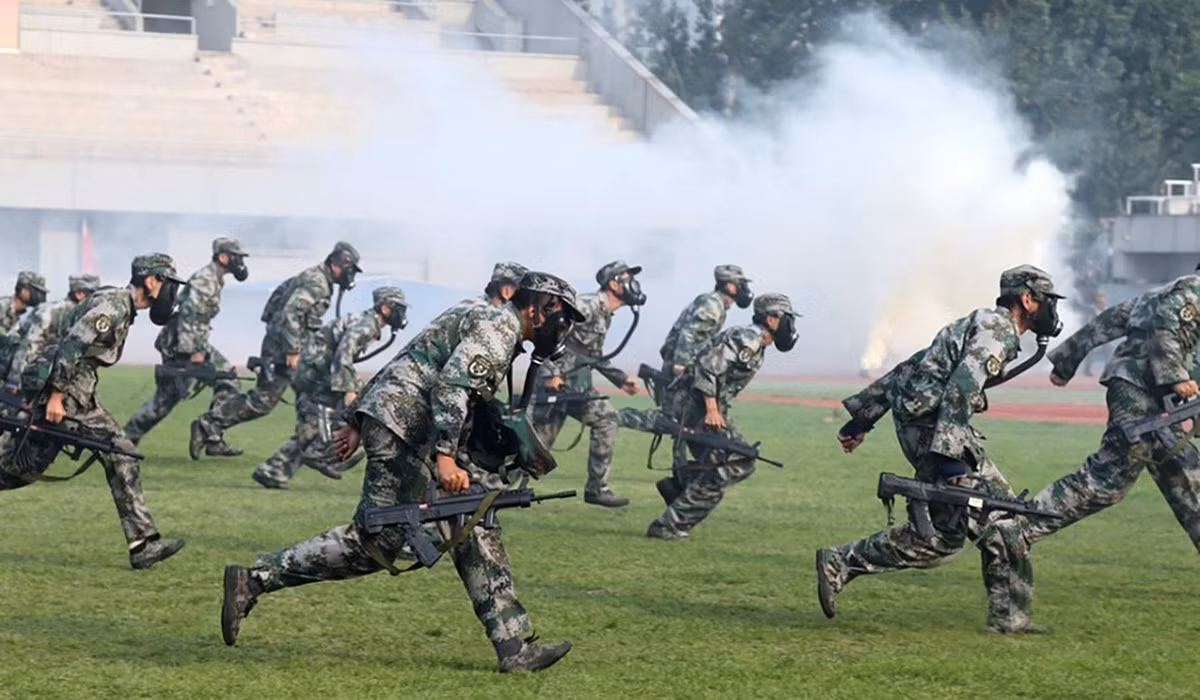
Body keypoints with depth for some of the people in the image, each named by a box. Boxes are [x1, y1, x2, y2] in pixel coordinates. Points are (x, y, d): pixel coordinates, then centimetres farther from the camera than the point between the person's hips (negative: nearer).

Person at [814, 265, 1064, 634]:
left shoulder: (983, 324, 23)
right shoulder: (998, 328, -8)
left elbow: (910, 367, 23)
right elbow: (961, 385, -23)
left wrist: (862, 417, 24)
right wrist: (950, 456, -30)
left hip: (928, 422, 10)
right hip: (931, 426, -10)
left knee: (1000, 511, 10)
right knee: (950, 528, -10)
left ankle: (1008, 614, 10)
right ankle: (842, 562, -7)